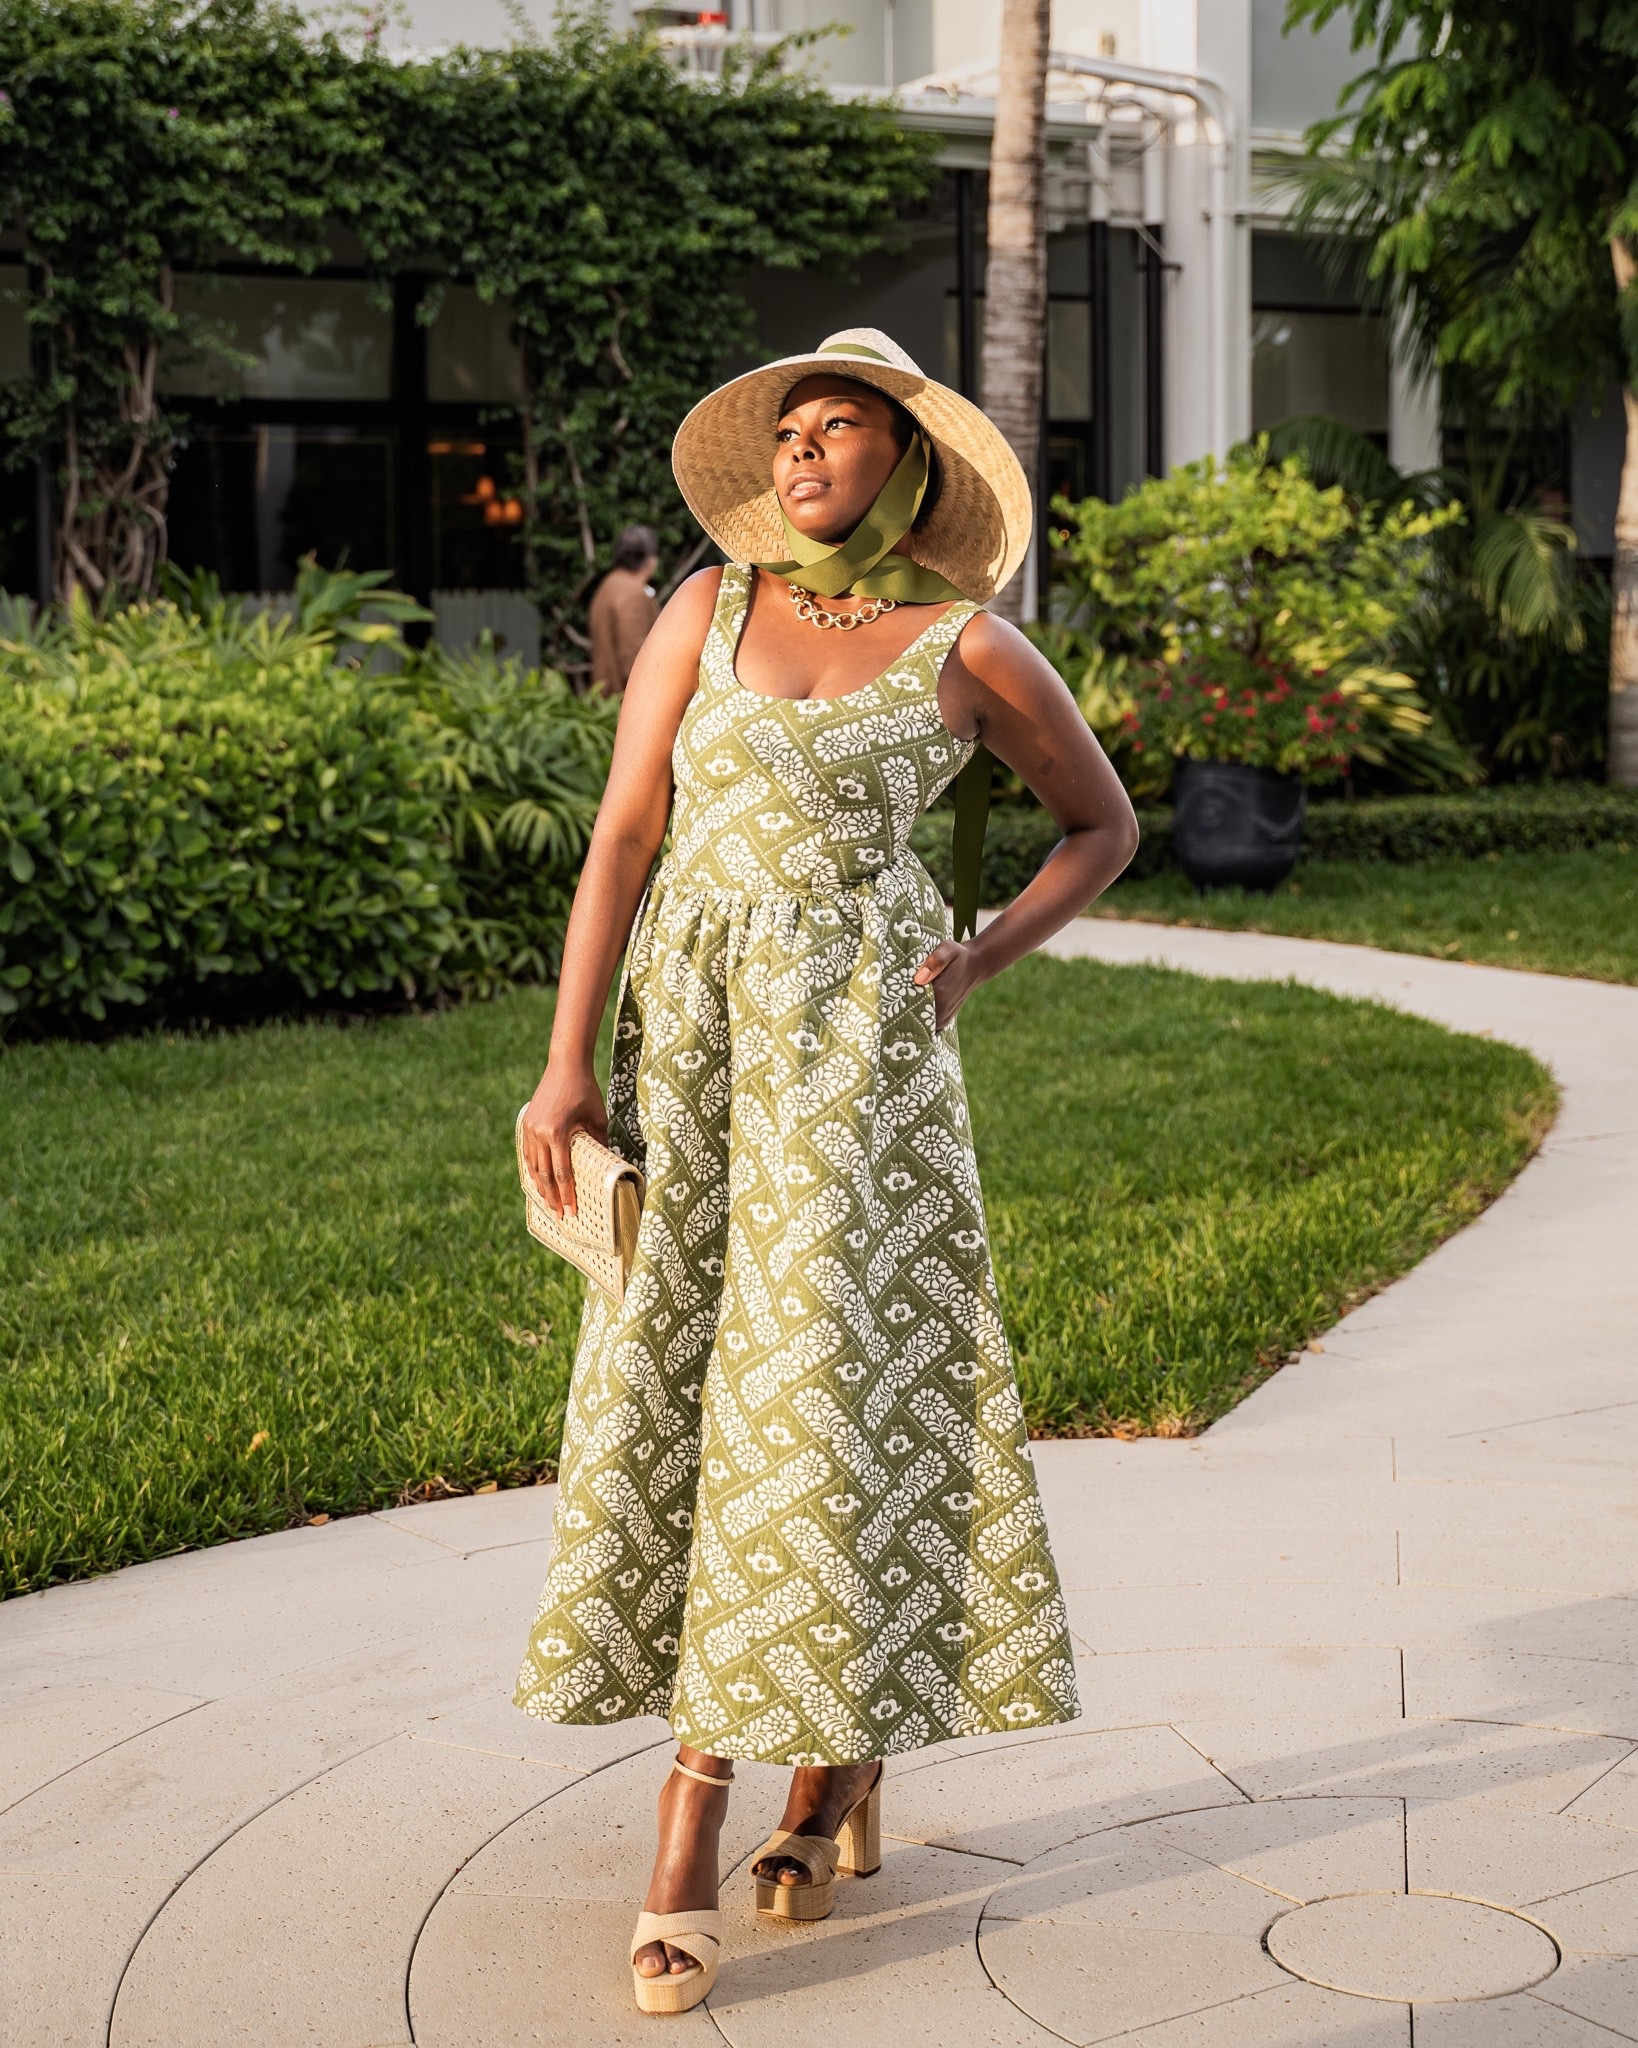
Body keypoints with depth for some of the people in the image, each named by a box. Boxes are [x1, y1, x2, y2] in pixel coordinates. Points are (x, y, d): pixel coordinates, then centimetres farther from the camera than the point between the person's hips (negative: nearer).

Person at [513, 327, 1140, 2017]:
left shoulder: (968, 647, 2)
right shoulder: (710, 608, 7)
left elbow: (1105, 824, 14)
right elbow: (623, 836, 3)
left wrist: (974, 967, 0)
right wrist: (566, 1062, -4)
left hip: (854, 1032, -3)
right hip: (688, 1020, 3)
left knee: (812, 1380, -6)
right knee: (672, 1378, 0)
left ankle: (834, 1752, 11)